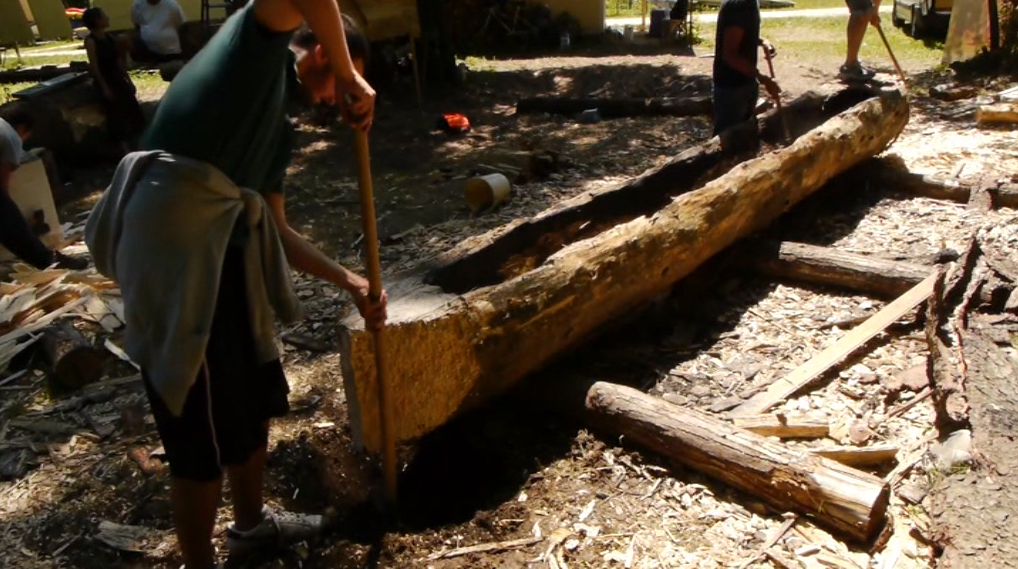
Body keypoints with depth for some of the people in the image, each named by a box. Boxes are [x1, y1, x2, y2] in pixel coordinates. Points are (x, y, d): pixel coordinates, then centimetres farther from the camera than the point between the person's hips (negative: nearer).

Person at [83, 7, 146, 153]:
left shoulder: (109, 37, 9)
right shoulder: (90, 41, -12)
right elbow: (94, 66, -15)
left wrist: (128, 80, 11)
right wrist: (104, 87, -18)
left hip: (118, 79, 7)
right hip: (105, 82, -7)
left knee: (135, 111, 9)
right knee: (116, 115, -1)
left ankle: (139, 144, 19)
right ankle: (126, 148, 6)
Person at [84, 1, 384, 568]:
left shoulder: (279, 123, 25)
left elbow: (276, 229, 23)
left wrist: (351, 281, 19)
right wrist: (351, 79, -7)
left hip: (225, 246, 10)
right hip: (175, 239, -10)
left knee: (255, 395, 22)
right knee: (205, 426, 2)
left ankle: (251, 522, 43)